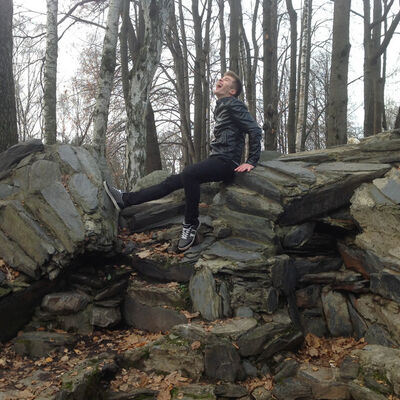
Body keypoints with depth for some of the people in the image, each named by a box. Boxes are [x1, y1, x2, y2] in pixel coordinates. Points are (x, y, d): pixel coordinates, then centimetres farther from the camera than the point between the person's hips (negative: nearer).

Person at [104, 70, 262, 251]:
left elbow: (255, 130, -13)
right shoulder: (220, 108, 22)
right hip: (215, 160, 9)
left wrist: (251, 162, -15)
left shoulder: (232, 104, -5)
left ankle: (191, 223, -20)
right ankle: (126, 199, 1)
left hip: (226, 162, -9)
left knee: (188, 174, -32)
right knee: (173, 181, 2)